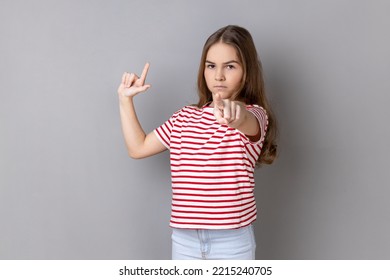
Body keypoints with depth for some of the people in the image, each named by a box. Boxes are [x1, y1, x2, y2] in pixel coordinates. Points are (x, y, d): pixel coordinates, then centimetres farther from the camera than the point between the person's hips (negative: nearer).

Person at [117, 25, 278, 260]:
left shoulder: (254, 115, -9)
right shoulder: (186, 117, 9)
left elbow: (247, 122, -35)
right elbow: (138, 148, 12)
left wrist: (235, 112, -58)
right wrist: (126, 100, 5)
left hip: (231, 239, -4)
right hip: (185, 238, 5)